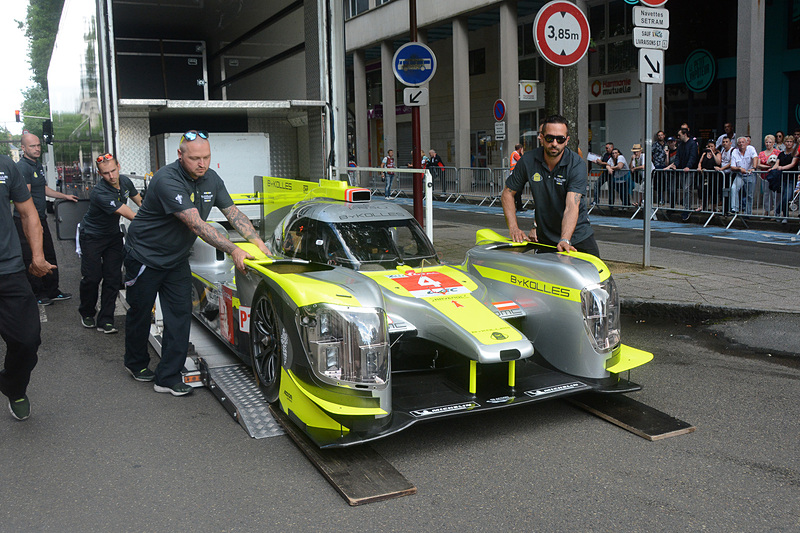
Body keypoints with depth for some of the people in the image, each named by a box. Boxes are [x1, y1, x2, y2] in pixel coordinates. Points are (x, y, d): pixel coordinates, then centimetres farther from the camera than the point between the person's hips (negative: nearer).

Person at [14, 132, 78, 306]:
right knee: (31, 259, 1)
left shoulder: (38, 166, 14)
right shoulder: (22, 167, -16)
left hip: (40, 218, 10)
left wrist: (65, 196, 29)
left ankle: (52, 291, 23)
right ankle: (38, 294, 10)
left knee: (49, 255, 14)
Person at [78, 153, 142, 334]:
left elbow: (140, 201, 12)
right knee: (92, 277, -3)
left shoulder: (125, 181, -8)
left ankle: (105, 320, 5)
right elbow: (129, 214, -35)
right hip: (92, 236, -6)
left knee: (113, 278, -1)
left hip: (113, 235, 6)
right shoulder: (100, 193, -31)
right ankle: (87, 313, 23)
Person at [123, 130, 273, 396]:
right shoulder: (167, 180, -29)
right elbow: (196, 225, -35)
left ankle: (168, 377, 4)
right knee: (140, 312, 11)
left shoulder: (211, 179, -4)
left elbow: (233, 213, -1)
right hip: (145, 255, -6)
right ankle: (136, 364, 34)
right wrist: (234, 250, -39)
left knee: (180, 314, -2)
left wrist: (257, 241, -16)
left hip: (177, 259, 6)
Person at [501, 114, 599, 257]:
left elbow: (572, 206, -27)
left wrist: (565, 240, -41)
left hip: (576, 233, -1)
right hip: (543, 235, 2)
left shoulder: (577, 164, -16)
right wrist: (513, 228, -10)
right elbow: (508, 193, 1)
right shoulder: (528, 161, -8)